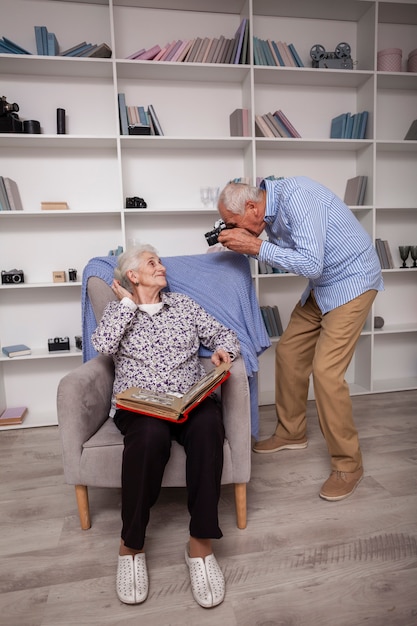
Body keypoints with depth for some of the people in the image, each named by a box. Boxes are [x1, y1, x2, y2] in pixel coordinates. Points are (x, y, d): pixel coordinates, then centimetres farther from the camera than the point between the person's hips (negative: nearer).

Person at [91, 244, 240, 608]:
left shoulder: (184, 304, 22)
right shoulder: (117, 309, 16)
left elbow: (225, 334, 18)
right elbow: (103, 345, -6)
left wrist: (222, 350, -5)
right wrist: (128, 303, 3)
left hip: (192, 399, 2)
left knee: (208, 426, -34)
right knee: (151, 435, -37)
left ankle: (201, 544, -25)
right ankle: (131, 546, -17)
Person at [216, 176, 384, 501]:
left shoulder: (295, 196, -26)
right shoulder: (270, 212, 1)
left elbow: (311, 264, -30)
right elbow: (286, 253, 8)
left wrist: (256, 246, -26)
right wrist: (242, 243, -5)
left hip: (351, 280, -9)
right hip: (321, 284, 9)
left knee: (326, 371, -14)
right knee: (288, 352, 9)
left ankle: (348, 465, 5)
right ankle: (291, 433, 28)